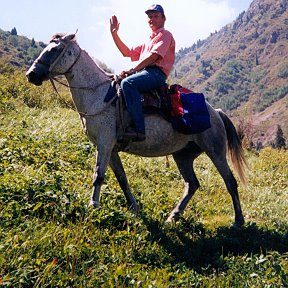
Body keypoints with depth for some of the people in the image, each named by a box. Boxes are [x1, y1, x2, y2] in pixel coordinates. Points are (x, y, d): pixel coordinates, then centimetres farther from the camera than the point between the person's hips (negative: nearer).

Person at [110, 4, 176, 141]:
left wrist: (132, 70, -16)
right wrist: (114, 33, 20)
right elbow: (127, 52, 28)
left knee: (127, 82, -34)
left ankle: (139, 130, -39)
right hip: (144, 73, 9)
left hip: (156, 73, -9)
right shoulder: (148, 41, 31)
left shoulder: (165, 34, 5)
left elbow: (153, 56, -11)